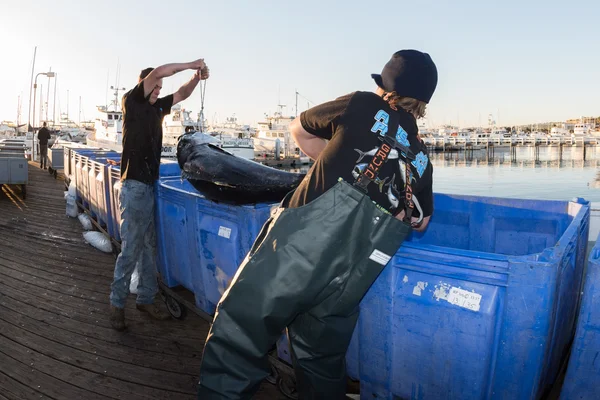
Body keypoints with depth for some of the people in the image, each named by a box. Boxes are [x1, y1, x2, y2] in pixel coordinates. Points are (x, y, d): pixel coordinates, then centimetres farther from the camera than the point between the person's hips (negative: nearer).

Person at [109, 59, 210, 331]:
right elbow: (158, 72, -14)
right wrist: (190, 64, -8)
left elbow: (182, 94, 21)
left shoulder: (157, 107, 15)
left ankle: (146, 299, 19)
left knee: (149, 246, 10)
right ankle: (117, 304, 9)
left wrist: (196, 77, 3)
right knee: (131, 249, -5)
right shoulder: (131, 102, -3)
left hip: (150, 185, 7)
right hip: (135, 186, -7)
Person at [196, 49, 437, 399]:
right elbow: (420, 224, 28)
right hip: (352, 273, 5)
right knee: (322, 361, 21)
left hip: (303, 241, -5)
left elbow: (299, 130, 21)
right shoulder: (422, 160, 18)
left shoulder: (362, 106, 8)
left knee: (239, 329, 5)